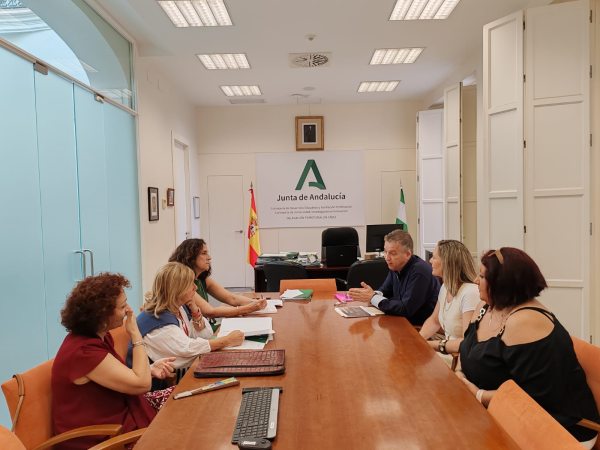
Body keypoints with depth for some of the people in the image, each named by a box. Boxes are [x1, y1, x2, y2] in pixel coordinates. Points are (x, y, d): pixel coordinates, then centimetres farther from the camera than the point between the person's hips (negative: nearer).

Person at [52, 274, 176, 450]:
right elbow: (141, 384, -25)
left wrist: (150, 369, -4)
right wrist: (135, 334, -20)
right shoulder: (84, 351, -26)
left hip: (118, 413, 9)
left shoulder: (97, 337, 4)